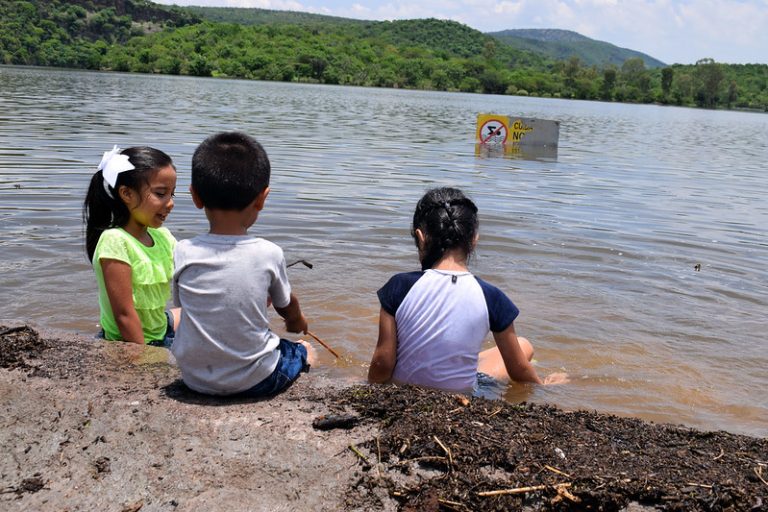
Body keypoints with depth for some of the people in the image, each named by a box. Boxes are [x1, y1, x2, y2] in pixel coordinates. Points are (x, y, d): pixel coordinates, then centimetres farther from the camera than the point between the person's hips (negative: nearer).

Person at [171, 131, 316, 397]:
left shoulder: (183, 253, -14)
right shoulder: (269, 253, -16)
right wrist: (297, 321, 31)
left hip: (195, 380, 2)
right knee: (304, 350, 28)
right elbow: (287, 306, 3)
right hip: (256, 381, -2)